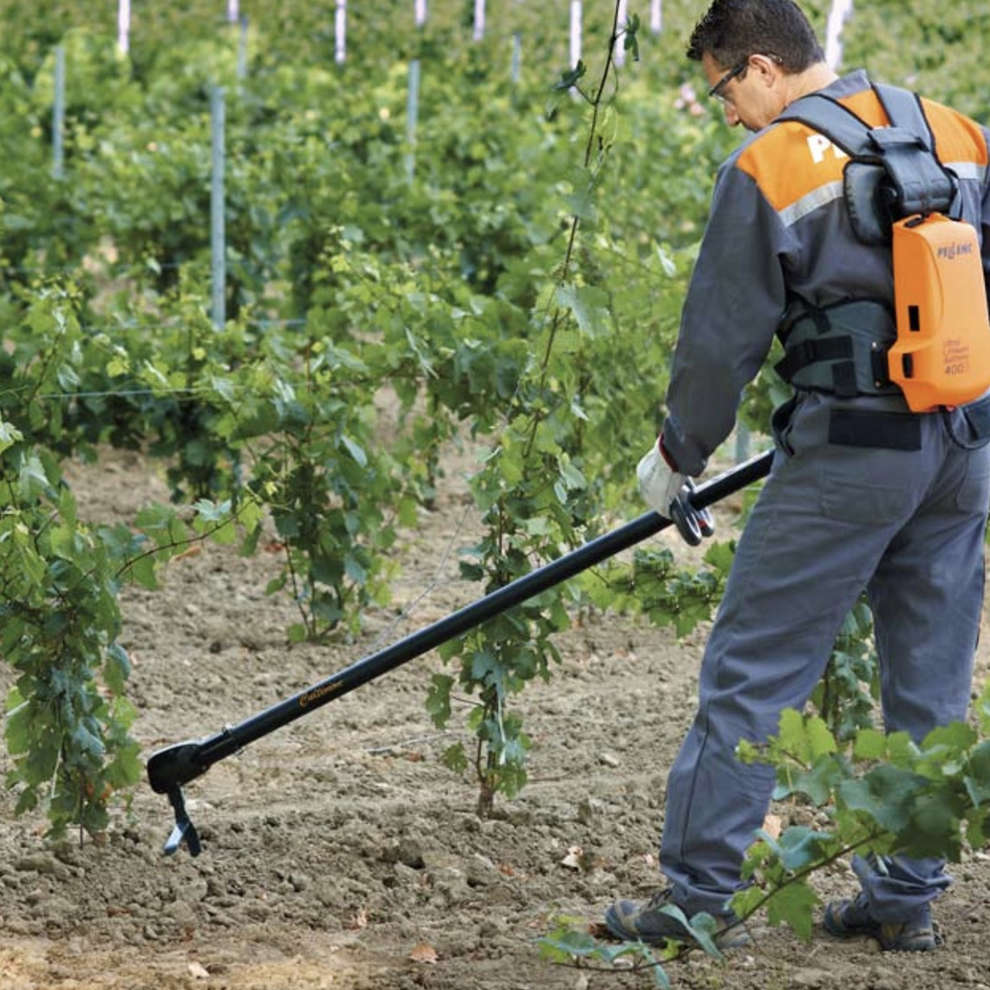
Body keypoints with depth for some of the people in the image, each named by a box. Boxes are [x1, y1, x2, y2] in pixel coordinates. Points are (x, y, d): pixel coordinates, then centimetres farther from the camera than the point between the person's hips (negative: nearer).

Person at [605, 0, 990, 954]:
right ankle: (906, 895, 17)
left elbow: (723, 338, -2)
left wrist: (677, 455, 11)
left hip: (850, 448, -6)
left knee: (751, 668, 0)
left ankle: (698, 893, 1)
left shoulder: (768, 167, -7)